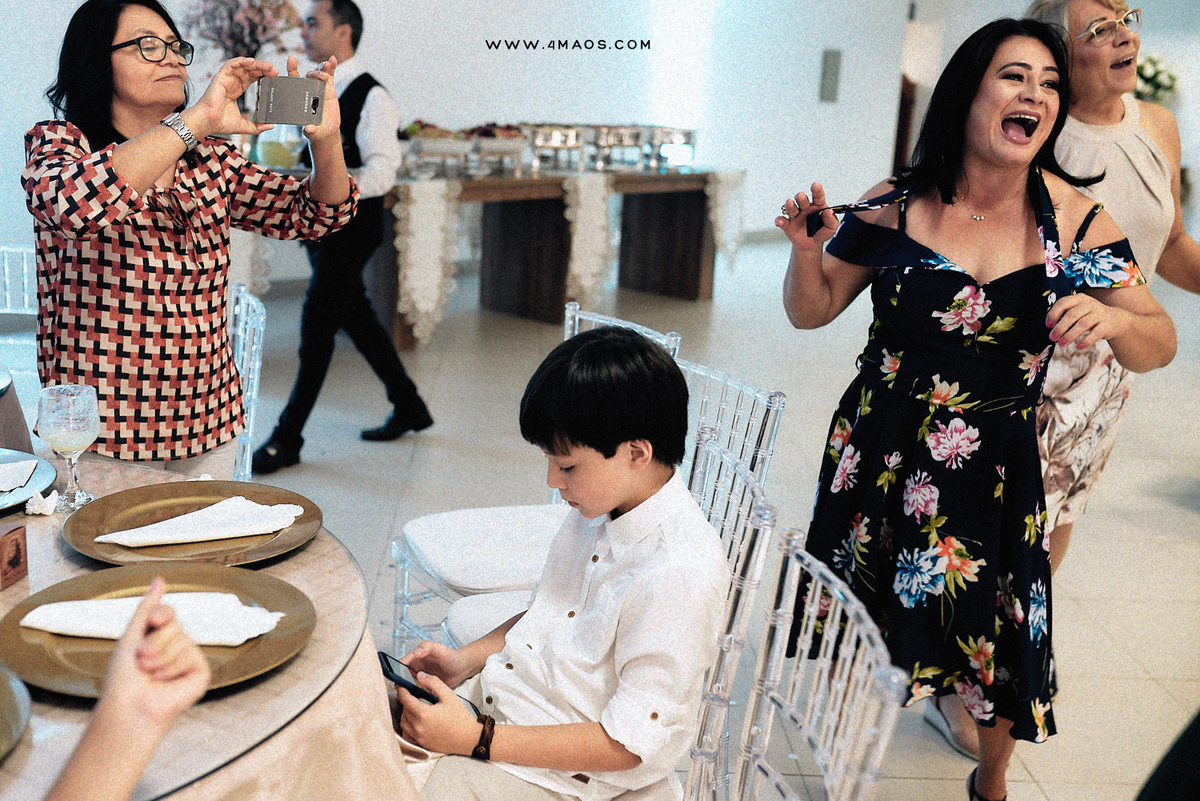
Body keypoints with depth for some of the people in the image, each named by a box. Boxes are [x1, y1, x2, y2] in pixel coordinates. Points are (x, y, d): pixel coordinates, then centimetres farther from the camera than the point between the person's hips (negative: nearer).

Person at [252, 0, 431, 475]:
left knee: (316, 330, -6)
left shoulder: (371, 97, -14)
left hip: (351, 230, -9)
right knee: (357, 320, 15)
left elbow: (381, 173, -22)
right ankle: (408, 408, 30)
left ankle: (287, 440, 5)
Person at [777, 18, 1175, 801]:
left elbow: (1159, 346, -4)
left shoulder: (1077, 222, -6)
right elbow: (812, 311, 1)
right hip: (881, 457, 0)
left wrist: (1114, 319, -26)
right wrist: (808, 251, -20)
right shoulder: (894, 207, -8)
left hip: (996, 467, 0)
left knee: (1001, 643, 9)